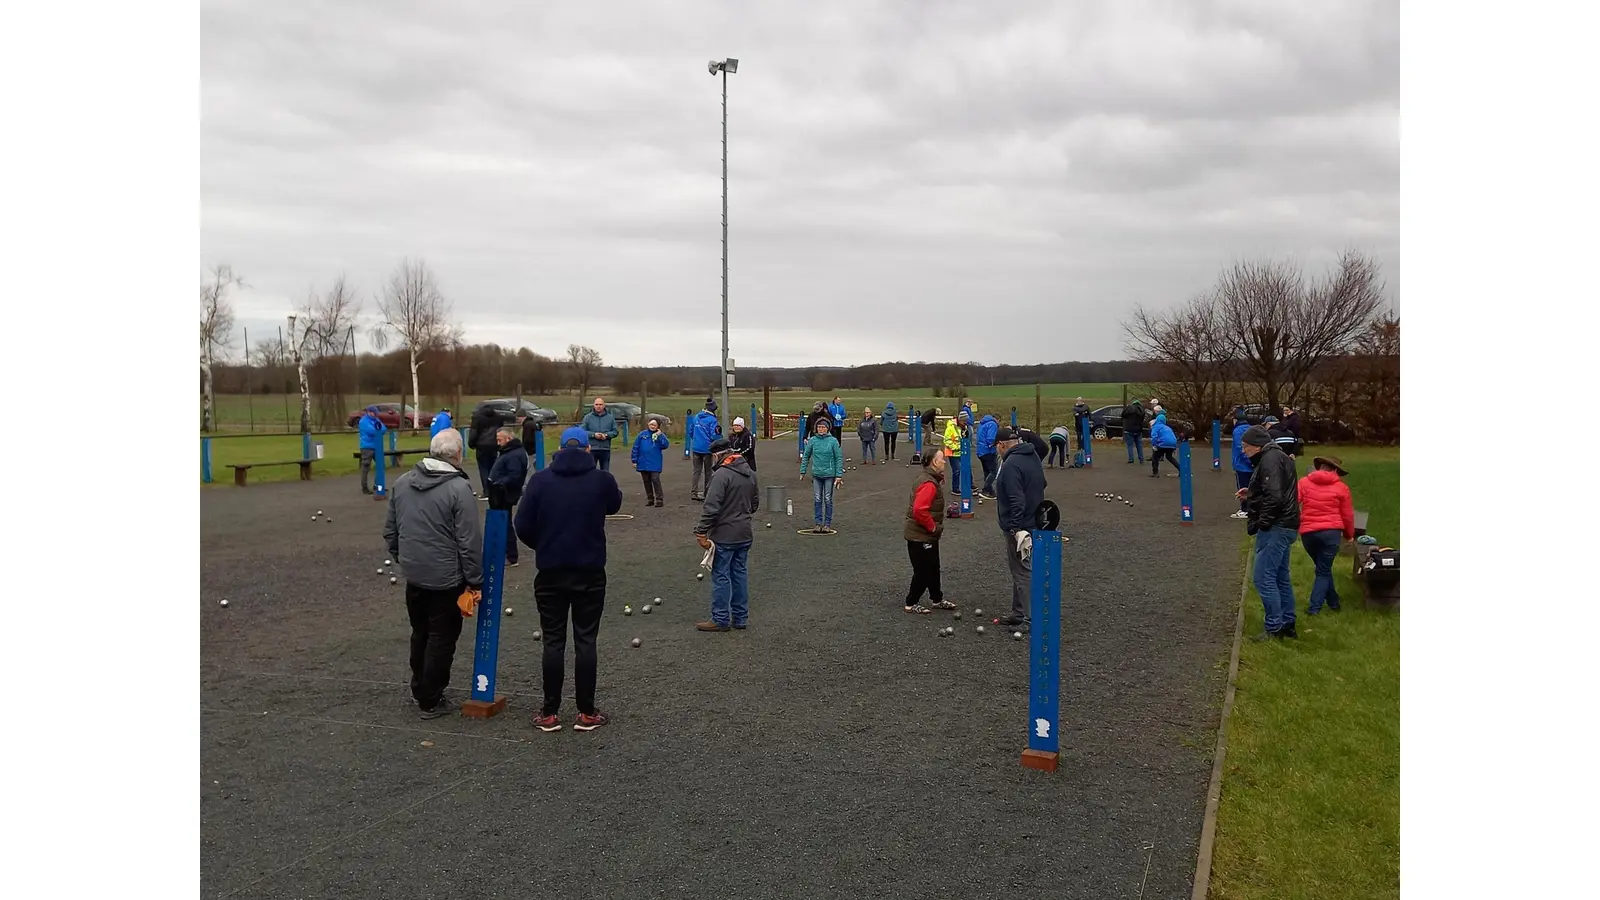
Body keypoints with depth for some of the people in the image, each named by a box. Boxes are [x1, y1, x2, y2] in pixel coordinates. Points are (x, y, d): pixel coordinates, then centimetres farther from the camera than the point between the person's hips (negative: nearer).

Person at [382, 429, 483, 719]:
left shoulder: (402, 482, 2)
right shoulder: (459, 488, -19)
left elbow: (389, 530, 11)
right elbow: (469, 542, -18)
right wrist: (475, 581, -10)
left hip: (413, 575, 7)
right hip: (446, 579, -6)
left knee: (420, 633, 22)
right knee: (442, 638, 6)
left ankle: (419, 688, 35)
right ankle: (430, 700, 14)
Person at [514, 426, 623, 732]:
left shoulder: (540, 480, -6)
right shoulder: (602, 479, -6)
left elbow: (523, 526, -5)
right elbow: (614, 504, 16)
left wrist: (544, 546, 12)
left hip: (550, 573, 0)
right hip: (590, 573, 0)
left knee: (553, 642, 8)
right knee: (586, 641, 7)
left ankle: (550, 714, 14)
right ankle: (586, 713, 12)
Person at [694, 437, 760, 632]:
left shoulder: (722, 475, -18)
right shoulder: (750, 473, 10)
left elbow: (711, 507, -22)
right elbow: (755, 502, 21)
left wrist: (702, 532, -18)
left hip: (724, 536, -8)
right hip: (745, 534, 8)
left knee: (721, 576, 0)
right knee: (740, 573, 13)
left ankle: (720, 619, 6)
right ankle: (740, 617, 19)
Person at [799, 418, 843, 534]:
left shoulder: (833, 441, -6)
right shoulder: (812, 441, 1)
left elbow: (839, 458, -3)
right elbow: (806, 456, 10)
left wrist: (839, 475, -6)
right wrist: (803, 471, 7)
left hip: (829, 475, -2)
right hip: (816, 474, 2)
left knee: (828, 500, 4)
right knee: (817, 500, 5)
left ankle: (827, 524, 11)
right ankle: (818, 523, 12)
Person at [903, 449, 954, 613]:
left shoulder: (933, 479, 9)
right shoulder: (928, 484, -25)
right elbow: (919, 510, -33)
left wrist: (935, 527, 15)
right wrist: (933, 527, -21)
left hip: (928, 535, 10)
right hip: (920, 537, -10)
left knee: (933, 569, 19)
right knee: (923, 571, 1)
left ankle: (937, 600, 32)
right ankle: (911, 603, 14)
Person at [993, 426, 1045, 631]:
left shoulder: (1011, 465, -21)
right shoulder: (1033, 457, 9)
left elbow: (1016, 500, -27)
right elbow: (1041, 485, 20)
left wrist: (1016, 528, -25)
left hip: (1018, 527, -10)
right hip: (1033, 521, 10)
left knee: (1022, 571, -4)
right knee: (1024, 569, 16)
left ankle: (1021, 616, 1)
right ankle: (1018, 613, 25)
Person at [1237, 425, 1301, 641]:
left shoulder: (1270, 460, -16)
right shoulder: (1278, 457, 17)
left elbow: (1274, 497, -25)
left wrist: (1260, 524, -19)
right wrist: (1252, 494, 12)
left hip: (1275, 528, -11)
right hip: (1284, 526, 11)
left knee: (1263, 577, -8)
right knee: (1280, 577, 16)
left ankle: (1274, 627, -4)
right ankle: (1287, 624, 23)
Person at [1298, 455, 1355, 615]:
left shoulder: (1304, 482, 3)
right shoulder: (1341, 488, 2)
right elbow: (1348, 515, 8)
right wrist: (1349, 535, 21)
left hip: (1308, 532, 2)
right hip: (1331, 532, -2)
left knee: (1323, 568, 20)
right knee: (1324, 571, 7)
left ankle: (1333, 602, 27)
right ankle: (1314, 606, 0)